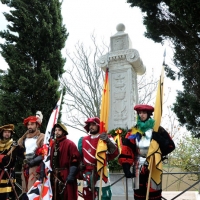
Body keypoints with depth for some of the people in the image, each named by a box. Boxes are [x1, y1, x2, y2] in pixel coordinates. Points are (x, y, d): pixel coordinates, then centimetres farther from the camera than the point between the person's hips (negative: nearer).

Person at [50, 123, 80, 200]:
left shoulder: (70, 144, -7)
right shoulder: (53, 144, 15)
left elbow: (75, 161, -14)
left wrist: (71, 175, -20)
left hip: (66, 176, -7)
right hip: (55, 176, 7)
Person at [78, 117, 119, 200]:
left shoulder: (106, 139, -3)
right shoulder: (83, 140, 12)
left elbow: (115, 152, -17)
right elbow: (79, 155, 24)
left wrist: (108, 141, -30)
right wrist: (80, 164, 14)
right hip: (87, 173, 5)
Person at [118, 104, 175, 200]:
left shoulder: (157, 130, -3)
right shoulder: (134, 131, 3)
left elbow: (170, 146, -8)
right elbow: (127, 150, -5)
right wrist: (126, 167, -14)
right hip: (139, 167, 2)